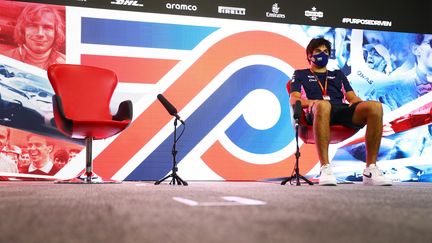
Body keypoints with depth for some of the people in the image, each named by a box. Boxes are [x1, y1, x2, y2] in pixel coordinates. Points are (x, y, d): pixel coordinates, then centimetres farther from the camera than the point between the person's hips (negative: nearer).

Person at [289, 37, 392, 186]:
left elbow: (352, 97, 26)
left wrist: (357, 103, -1)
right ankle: (325, 168, -45)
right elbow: (293, 99, 12)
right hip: (318, 112, -3)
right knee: (323, 105, -44)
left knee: (375, 106, -30)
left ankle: (370, 169, -31)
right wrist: (311, 102, -11)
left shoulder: (338, 74, 39)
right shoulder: (301, 74, 29)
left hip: (343, 111, 4)